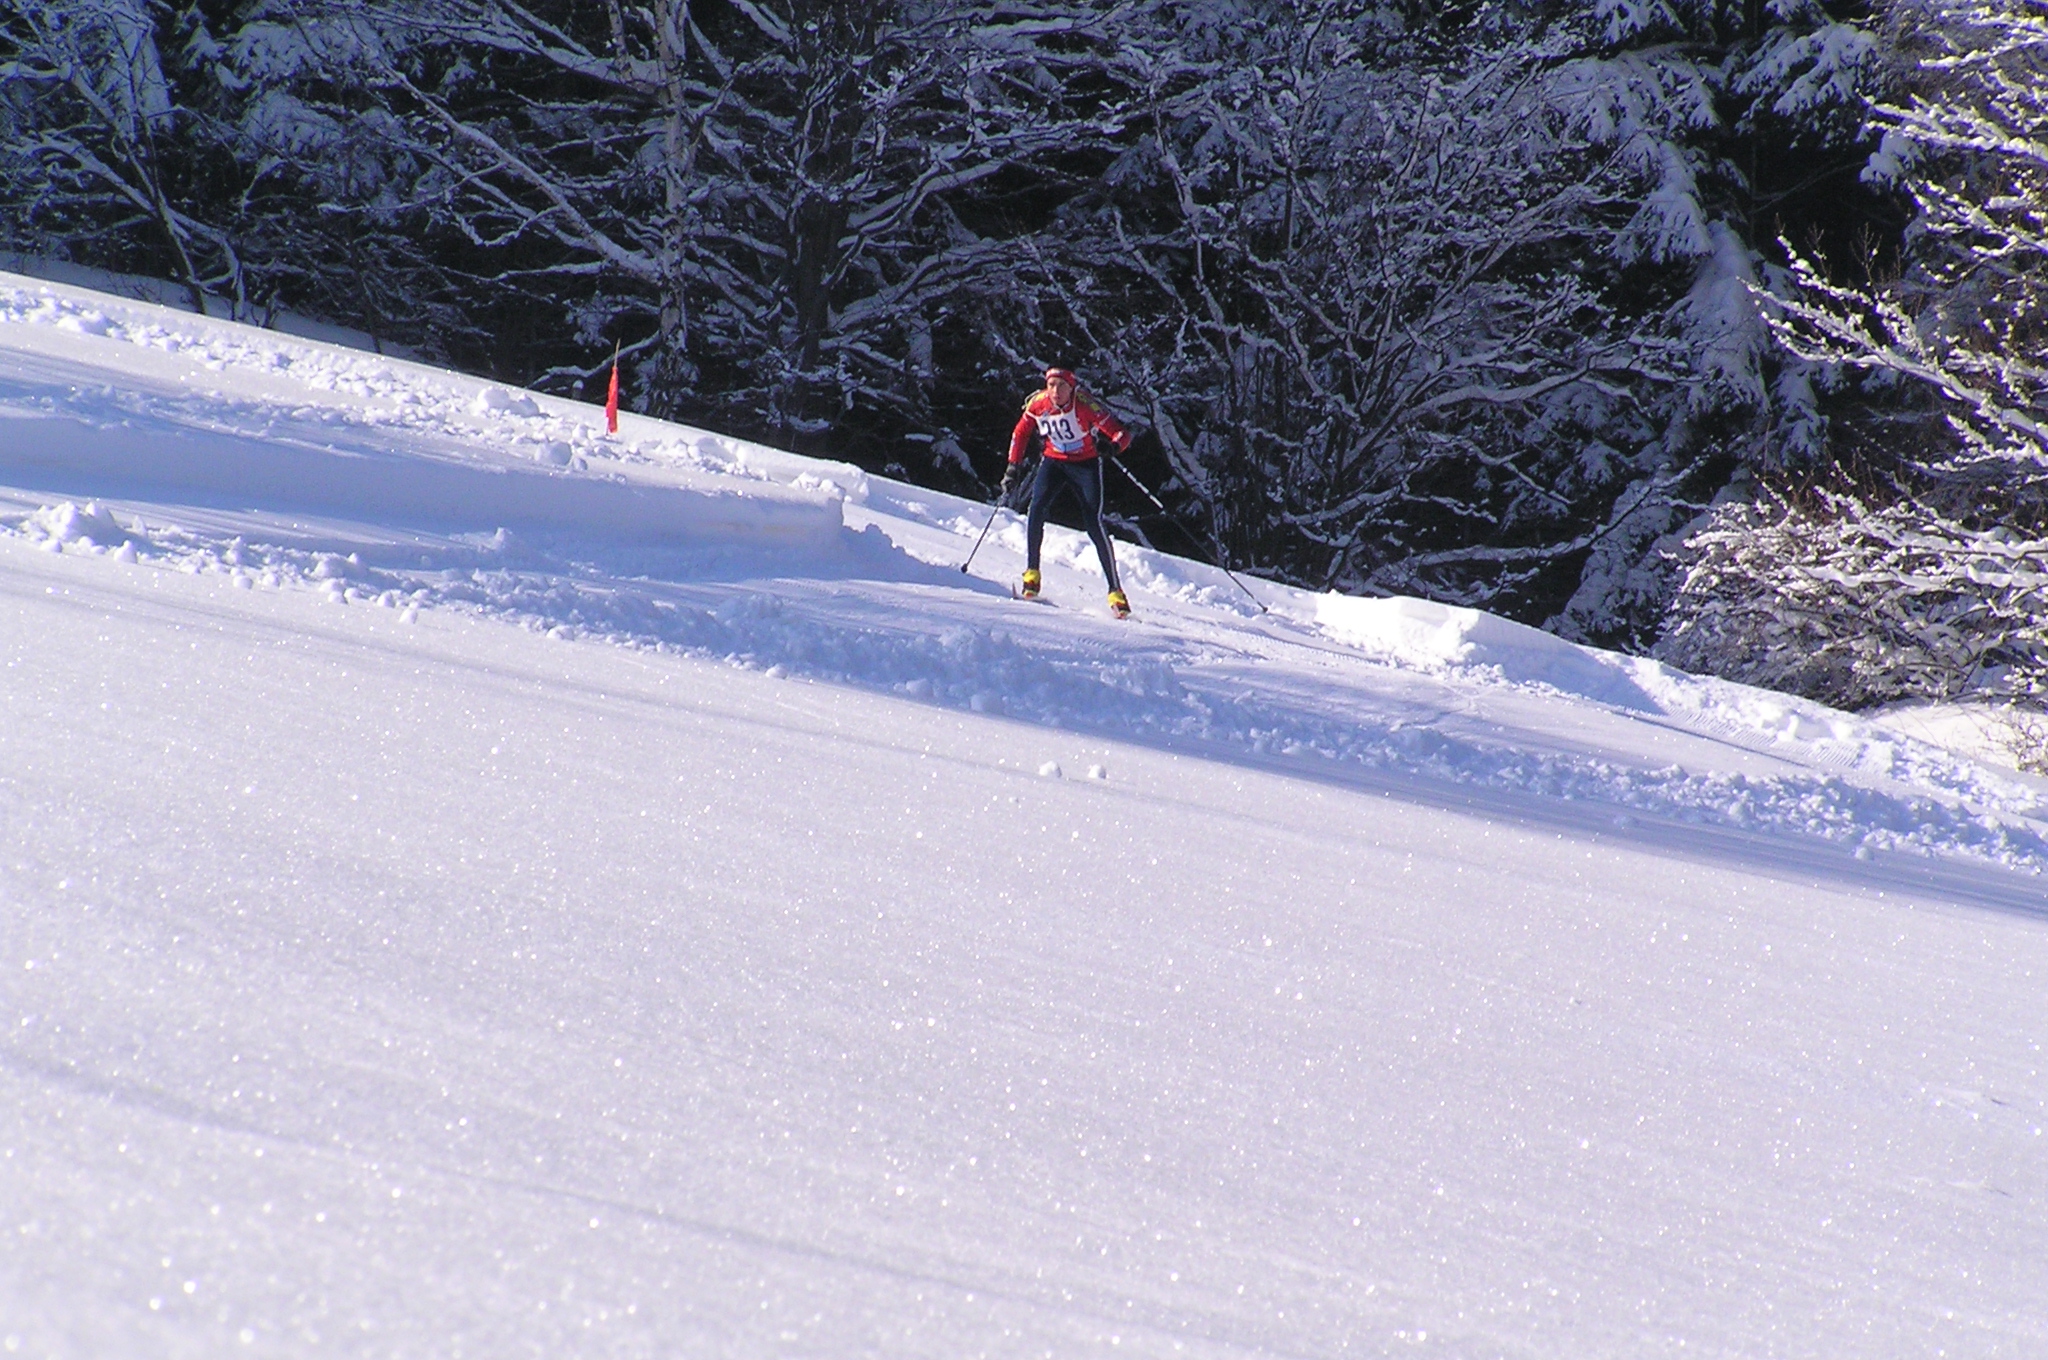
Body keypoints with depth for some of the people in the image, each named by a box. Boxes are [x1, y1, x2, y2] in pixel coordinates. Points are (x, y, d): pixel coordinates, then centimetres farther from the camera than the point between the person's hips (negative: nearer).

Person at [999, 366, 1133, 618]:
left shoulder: (1085, 405, -24)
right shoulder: (1037, 404, -14)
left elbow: (1121, 433, -24)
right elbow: (1020, 434, 4)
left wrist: (1114, 446, -45)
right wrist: (1013, 467, -2)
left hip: (1085, 463, -3)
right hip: (1053, 462, 3)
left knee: (1094, 524, -12)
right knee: (1036, 508, -20)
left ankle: (1115, 591, -6)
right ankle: (1031, 573, -6)